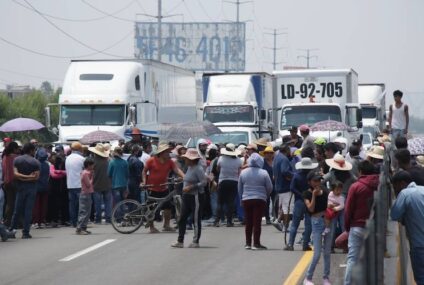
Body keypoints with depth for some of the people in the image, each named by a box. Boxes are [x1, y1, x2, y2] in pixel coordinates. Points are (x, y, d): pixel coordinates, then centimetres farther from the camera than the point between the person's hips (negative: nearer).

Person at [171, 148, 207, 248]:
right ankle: (180, 241, 9)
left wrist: (190, 187, -22)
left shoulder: (198, 169, -15)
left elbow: (204, 182, -21)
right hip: (187, 196, 9)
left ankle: (196, 242, 8)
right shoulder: (189, 167, 12)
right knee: (182, 219, 6)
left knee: (196, 219, 0)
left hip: (196, 196, -9)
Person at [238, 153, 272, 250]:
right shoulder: (263, 173, -7)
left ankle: (248, 243, 14)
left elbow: (239, 188, 7)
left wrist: (242, 197, 20)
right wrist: (266, 196, 15)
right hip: (260, 200, -3)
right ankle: (256, 243, -2)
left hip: (246, 200, 3)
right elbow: (269, 187, -3)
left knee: (248, 222, 11)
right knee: (257, 222, -1)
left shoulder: (243, 172, 1)